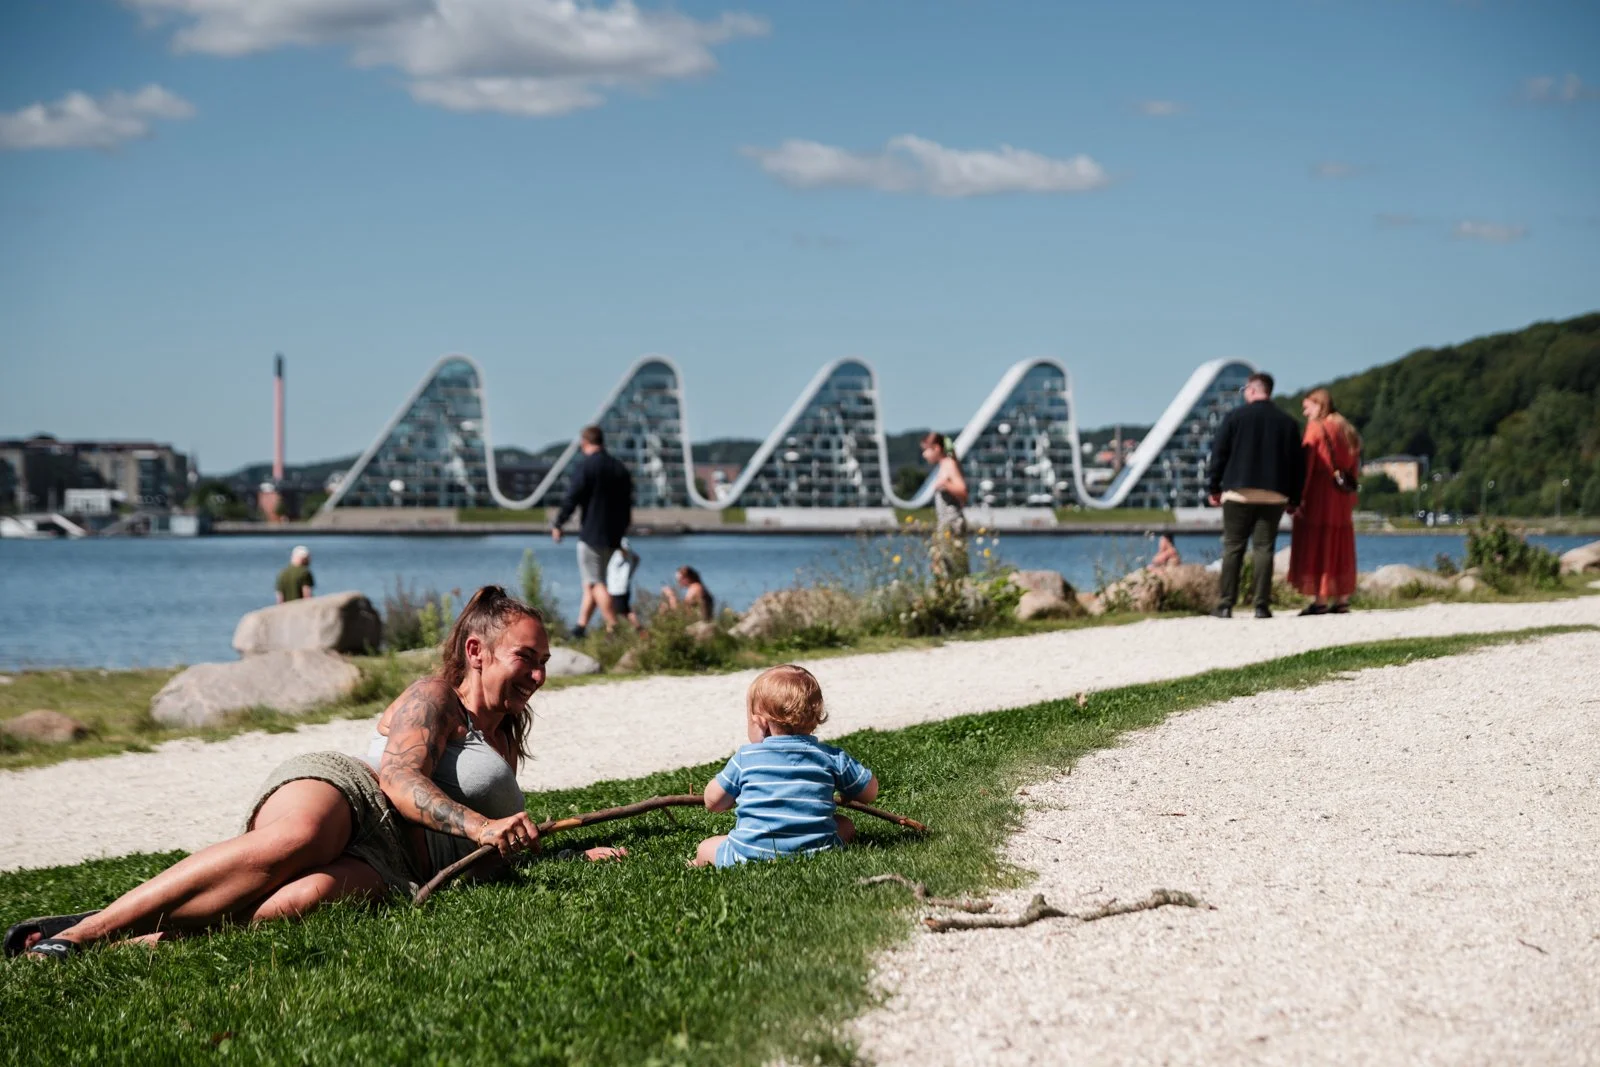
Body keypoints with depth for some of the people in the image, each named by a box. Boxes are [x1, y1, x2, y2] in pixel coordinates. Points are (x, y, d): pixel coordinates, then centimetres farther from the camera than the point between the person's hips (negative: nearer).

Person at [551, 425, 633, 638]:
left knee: (596, 583, -5)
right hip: (612, 535, 7)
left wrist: (558, 525, -1)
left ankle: (614, 628, -12)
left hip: (591, 533, -7)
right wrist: (620, 530, 24)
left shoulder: (586, 466, -11)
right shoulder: (620, 468, 12)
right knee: (591, 583, 13)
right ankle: (580, 627, 12)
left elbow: (571, 499, -13)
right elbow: (627, 503, 16)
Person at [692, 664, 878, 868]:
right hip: (815, 849, 1)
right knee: (846, 825, 26)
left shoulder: (746, 758, 1)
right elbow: (870, 790, 15)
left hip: (751, 852, -1)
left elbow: (713, 802, 11)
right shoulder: (831, 757, 4)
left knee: (705, 848, 23)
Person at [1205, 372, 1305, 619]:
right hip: (1274, 495, 2)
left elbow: (1218, 453, -2)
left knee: (1232, 548, 3)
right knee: (1264, 549, 2)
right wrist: (1294, 498, 14)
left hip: (1239, 492, -2)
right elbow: (1297, 463, 9)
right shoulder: (1288, 422, 8)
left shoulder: (1236, 416, -1)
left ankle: (1226, 605, 0)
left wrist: (1213, 487, 5)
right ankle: (1262, 606, -3)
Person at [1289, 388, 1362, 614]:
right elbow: (1355, 467, 15)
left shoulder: (1316, 427, -7)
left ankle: (1319, 600, -9)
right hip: (1342, 496, 7)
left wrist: (1298, 496, -15)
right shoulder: (1347, 430, 14)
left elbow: (1306, 464, -14)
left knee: (1316, 545, -4)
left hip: (1318, 494, -7)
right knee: (1339, 546, 11)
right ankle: (1341, 599, 10)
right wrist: (1351, 495, 18)